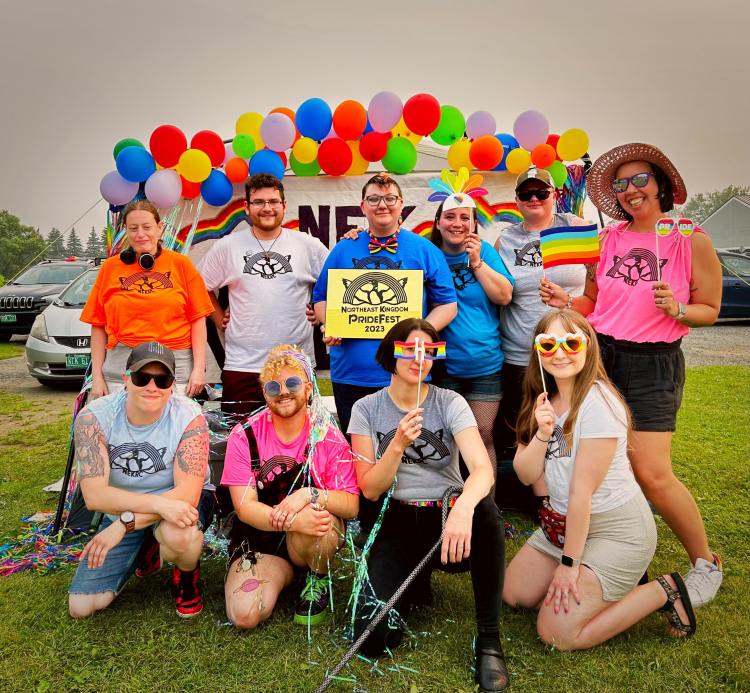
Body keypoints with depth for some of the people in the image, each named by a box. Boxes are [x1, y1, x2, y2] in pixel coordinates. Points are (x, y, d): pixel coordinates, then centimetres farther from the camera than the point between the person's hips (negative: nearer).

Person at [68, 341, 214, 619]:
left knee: (178, 534, -38)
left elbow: (187, 494, -27)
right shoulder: (93, 417, -19)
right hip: (122, 509, 3)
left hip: (182, 502, -3)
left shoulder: (189, 416, -24)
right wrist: (159, 503, -40)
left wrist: (125, 523, -35)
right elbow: (94, 495, -27)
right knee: (81, 607, -1)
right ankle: (147, 550, 25)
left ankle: (187, 576, -1)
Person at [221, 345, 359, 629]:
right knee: (244, 614, -21)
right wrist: (293, 521, -34)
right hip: (259, 535, 1)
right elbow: (244, 507, -15)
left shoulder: (328, 436, -9)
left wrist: (309, 495, -33)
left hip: (316, 540, -1)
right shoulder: (244, 435, -9)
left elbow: (351, 504, -13)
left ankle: (319, 580, -1)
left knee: (317, 516, -35)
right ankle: (285, 573, 13)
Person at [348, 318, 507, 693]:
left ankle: (489, 640, -18)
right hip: (398, 525, 1)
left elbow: (482, 469, -22)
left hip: (447, 517, 0)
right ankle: (414, 582, 15)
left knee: (483, 505, -37)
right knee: (373, 640, -20)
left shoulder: (450, 402, -5)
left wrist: (463, 508, -44)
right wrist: (398, 444, -24)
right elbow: (370, 489, -6)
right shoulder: (367, 409, -2)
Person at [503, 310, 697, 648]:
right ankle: (609, 582, 20)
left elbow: (583, 489, -21)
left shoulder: (598, 403, -23)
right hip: (563, 522, 8)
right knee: (513, 593, 8)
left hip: (616, 529, -8)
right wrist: (541, 433, -22)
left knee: (557, 634, -9)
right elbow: (526, 475, -4)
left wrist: (569, 563, -16)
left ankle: (663, 592, 7)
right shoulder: (543, 401, 1)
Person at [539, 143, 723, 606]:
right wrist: (566, 301, -6)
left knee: (652, 473, -9)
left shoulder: (692, 240, -3)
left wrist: (677, 310, -19)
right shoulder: (610, 238, 7)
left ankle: (706, 562, 16)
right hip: (599, 355, 4)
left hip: (653, 364, -4)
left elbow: (710, 310, 1)